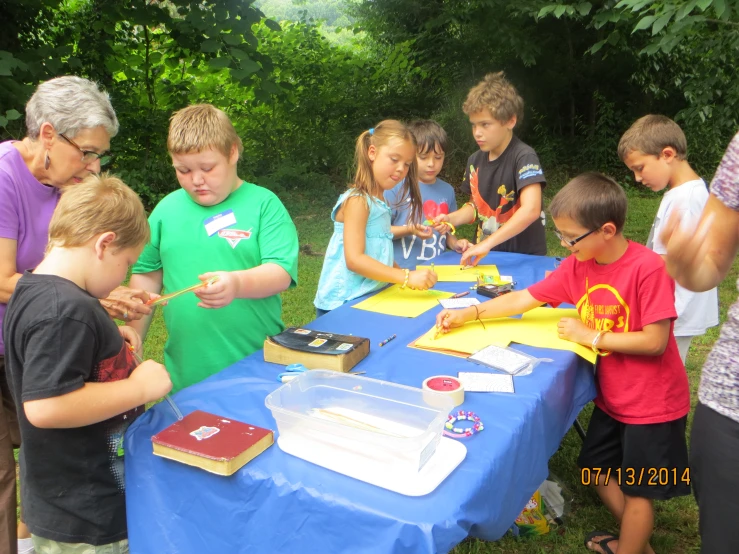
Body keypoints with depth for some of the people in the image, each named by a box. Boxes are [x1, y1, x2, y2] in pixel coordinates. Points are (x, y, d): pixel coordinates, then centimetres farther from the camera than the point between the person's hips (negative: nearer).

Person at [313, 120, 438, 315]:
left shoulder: (379, 203, 14)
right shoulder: (357, 201, -12)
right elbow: (354, 259, -22)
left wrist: (406, 274, 5)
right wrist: (406, 277, -26)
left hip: (369, 300, 8)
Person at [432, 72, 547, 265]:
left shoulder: (524, 157, -13)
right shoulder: (475, 160, 7)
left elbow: (530, 210, -24)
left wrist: (487, 243, -28)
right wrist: (451, 219, 0)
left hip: (524, 257, -5)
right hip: (487, 256, 5)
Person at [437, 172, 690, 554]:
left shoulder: (649, 268, -26)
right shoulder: (577, 266, -6)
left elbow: (655, 341, -26)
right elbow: (523, 299, -4)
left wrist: (591, 336, -21)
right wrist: (469, 314, -11)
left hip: (652, 403, -7)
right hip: (611, 397, 8)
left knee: (637, 486, 9)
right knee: (597, 468, 21)